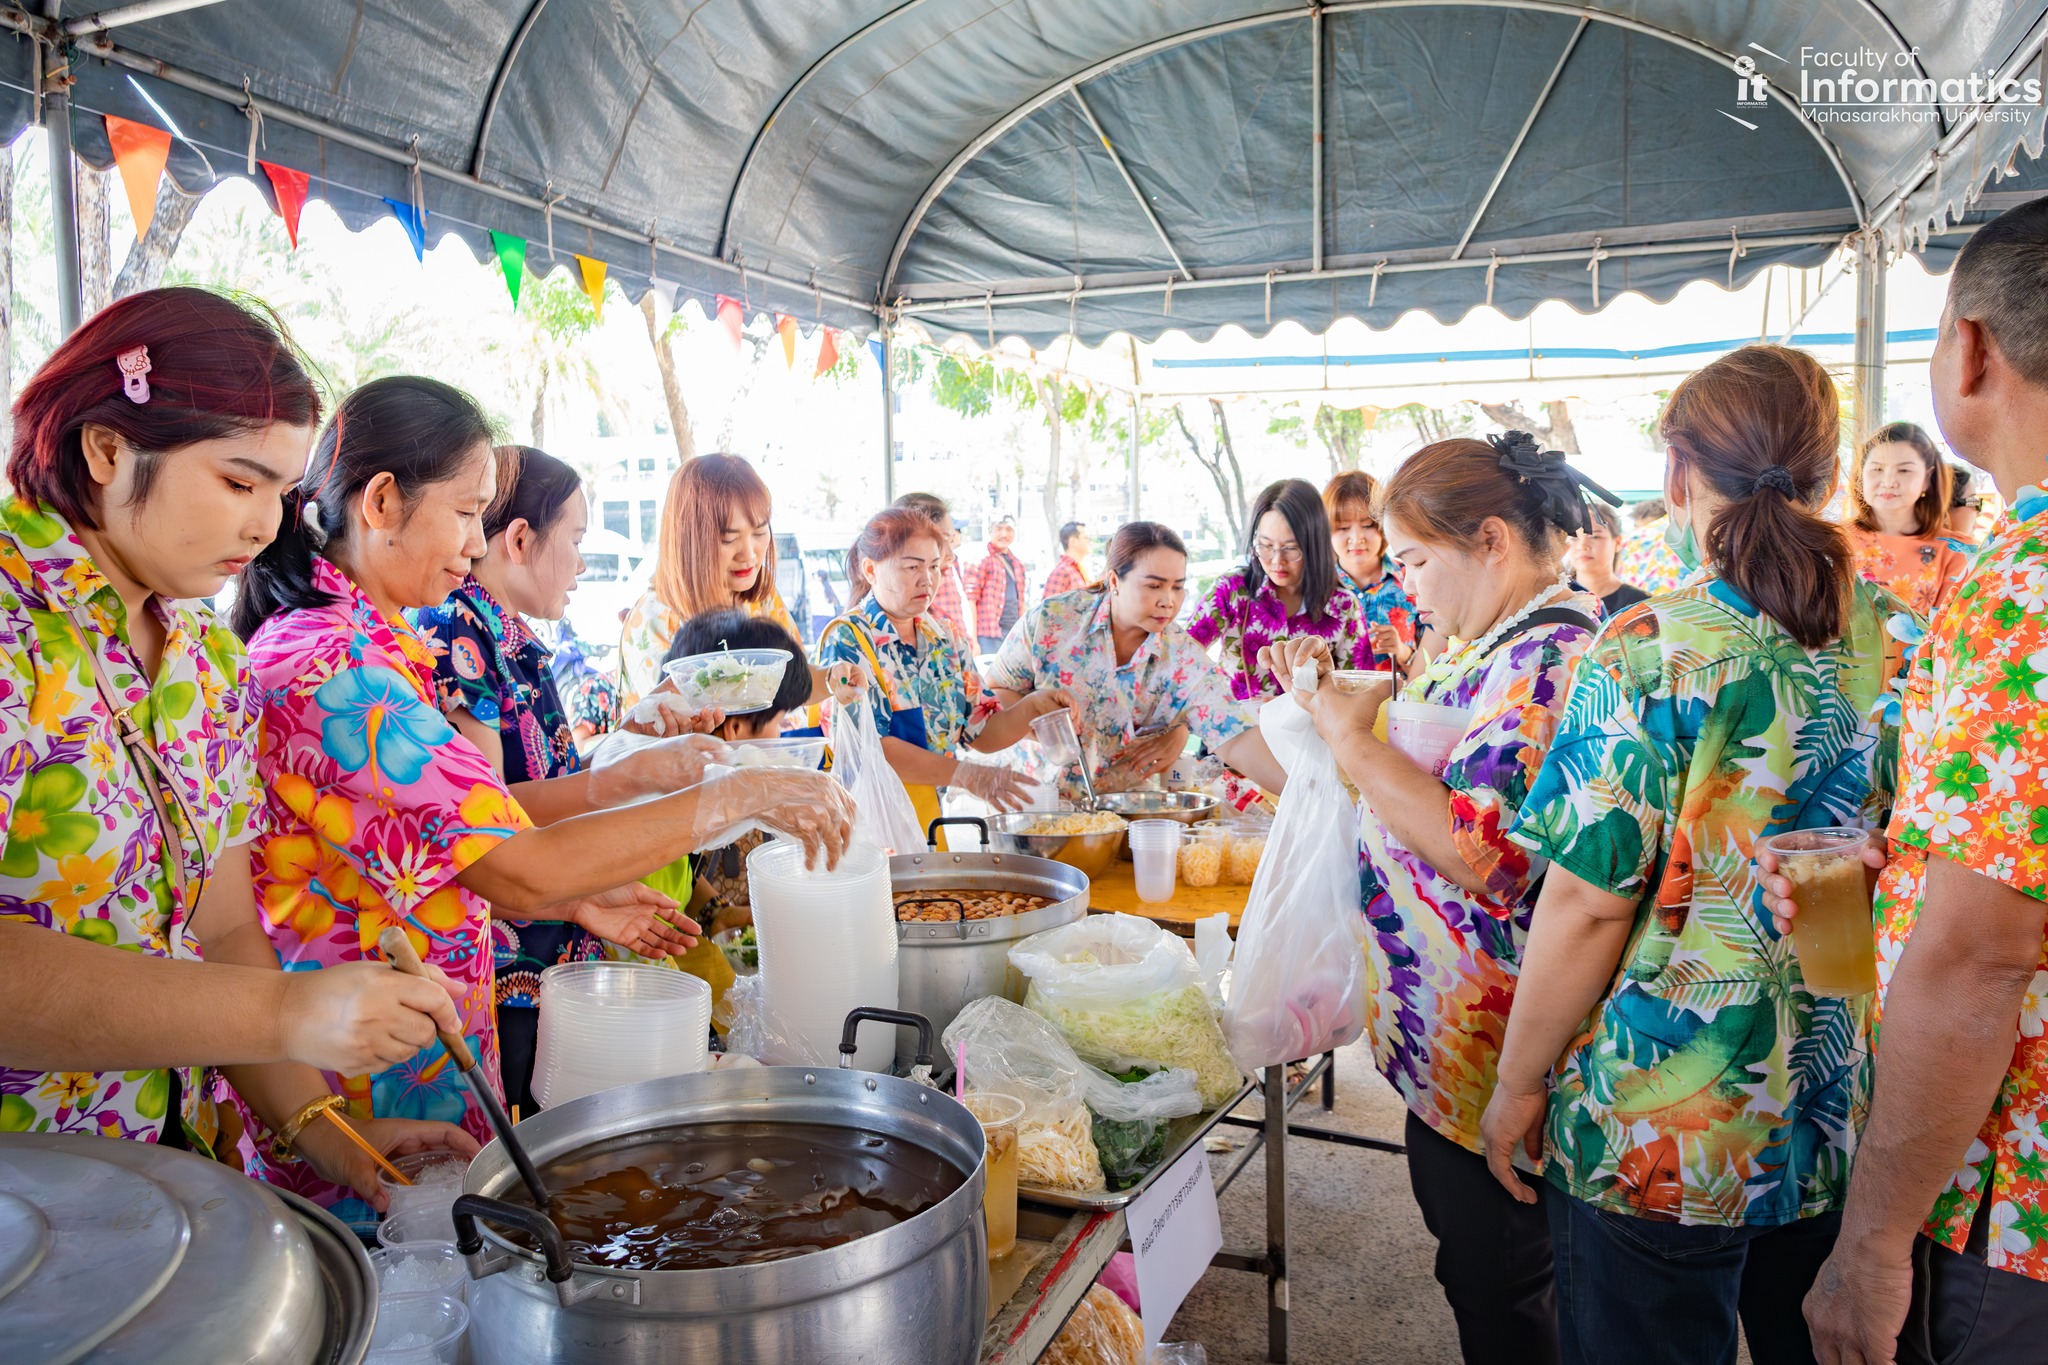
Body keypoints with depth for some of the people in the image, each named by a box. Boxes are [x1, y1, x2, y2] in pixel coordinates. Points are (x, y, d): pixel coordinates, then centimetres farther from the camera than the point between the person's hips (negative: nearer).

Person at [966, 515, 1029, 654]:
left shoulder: (1018, 564, 17)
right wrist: (973, 641, -15)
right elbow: (970, 600, -10)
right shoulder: (981, 560, -4)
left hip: (1015, 634, 7)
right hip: (989, 636, -7)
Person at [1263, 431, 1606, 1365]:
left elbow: (1483, 854, -31)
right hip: (1442, 1034, 10)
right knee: (1469, 1259, 24)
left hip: (1483, 1053, -10)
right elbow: (1432, 768, 20)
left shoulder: (1551, 655, -23)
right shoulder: (1498, 640, 10)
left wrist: (1353, 739, -22)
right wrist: (1337, 700, 5)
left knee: (1493, 1288, 9)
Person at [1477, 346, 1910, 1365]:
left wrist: (1518, 1087, -8)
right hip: (1852, 1119, 6)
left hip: (1661, 1133, -6)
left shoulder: (1650, 653, -19)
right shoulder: (1907, 644, 0)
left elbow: (1589, 905, -19)